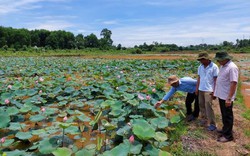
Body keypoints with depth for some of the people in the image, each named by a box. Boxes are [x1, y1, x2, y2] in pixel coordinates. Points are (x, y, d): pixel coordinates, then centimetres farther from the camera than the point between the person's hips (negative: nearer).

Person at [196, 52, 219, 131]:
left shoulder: (214, 67, -11)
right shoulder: (200, 67, 6)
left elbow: (216, 80, -10)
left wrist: (214, 91, -12)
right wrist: (197, 88, 9)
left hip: (209, 90, -6)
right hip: (201, 89, 6)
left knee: (208, 107, -7)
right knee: (201, 105, 13)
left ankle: (212, 124, 2)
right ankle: (204, 119, 28)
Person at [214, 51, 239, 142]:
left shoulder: (232, 67, -21)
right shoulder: (222, 66, 8)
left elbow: (234, 83, -24)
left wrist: (229, 98, -25)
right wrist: (215, 91, 19)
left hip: (227, 97, -9)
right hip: (221, 95, 9)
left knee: (227, 116, 3)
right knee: (224, 114, 20)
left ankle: (228, 135, 15)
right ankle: (225, 129, 36)